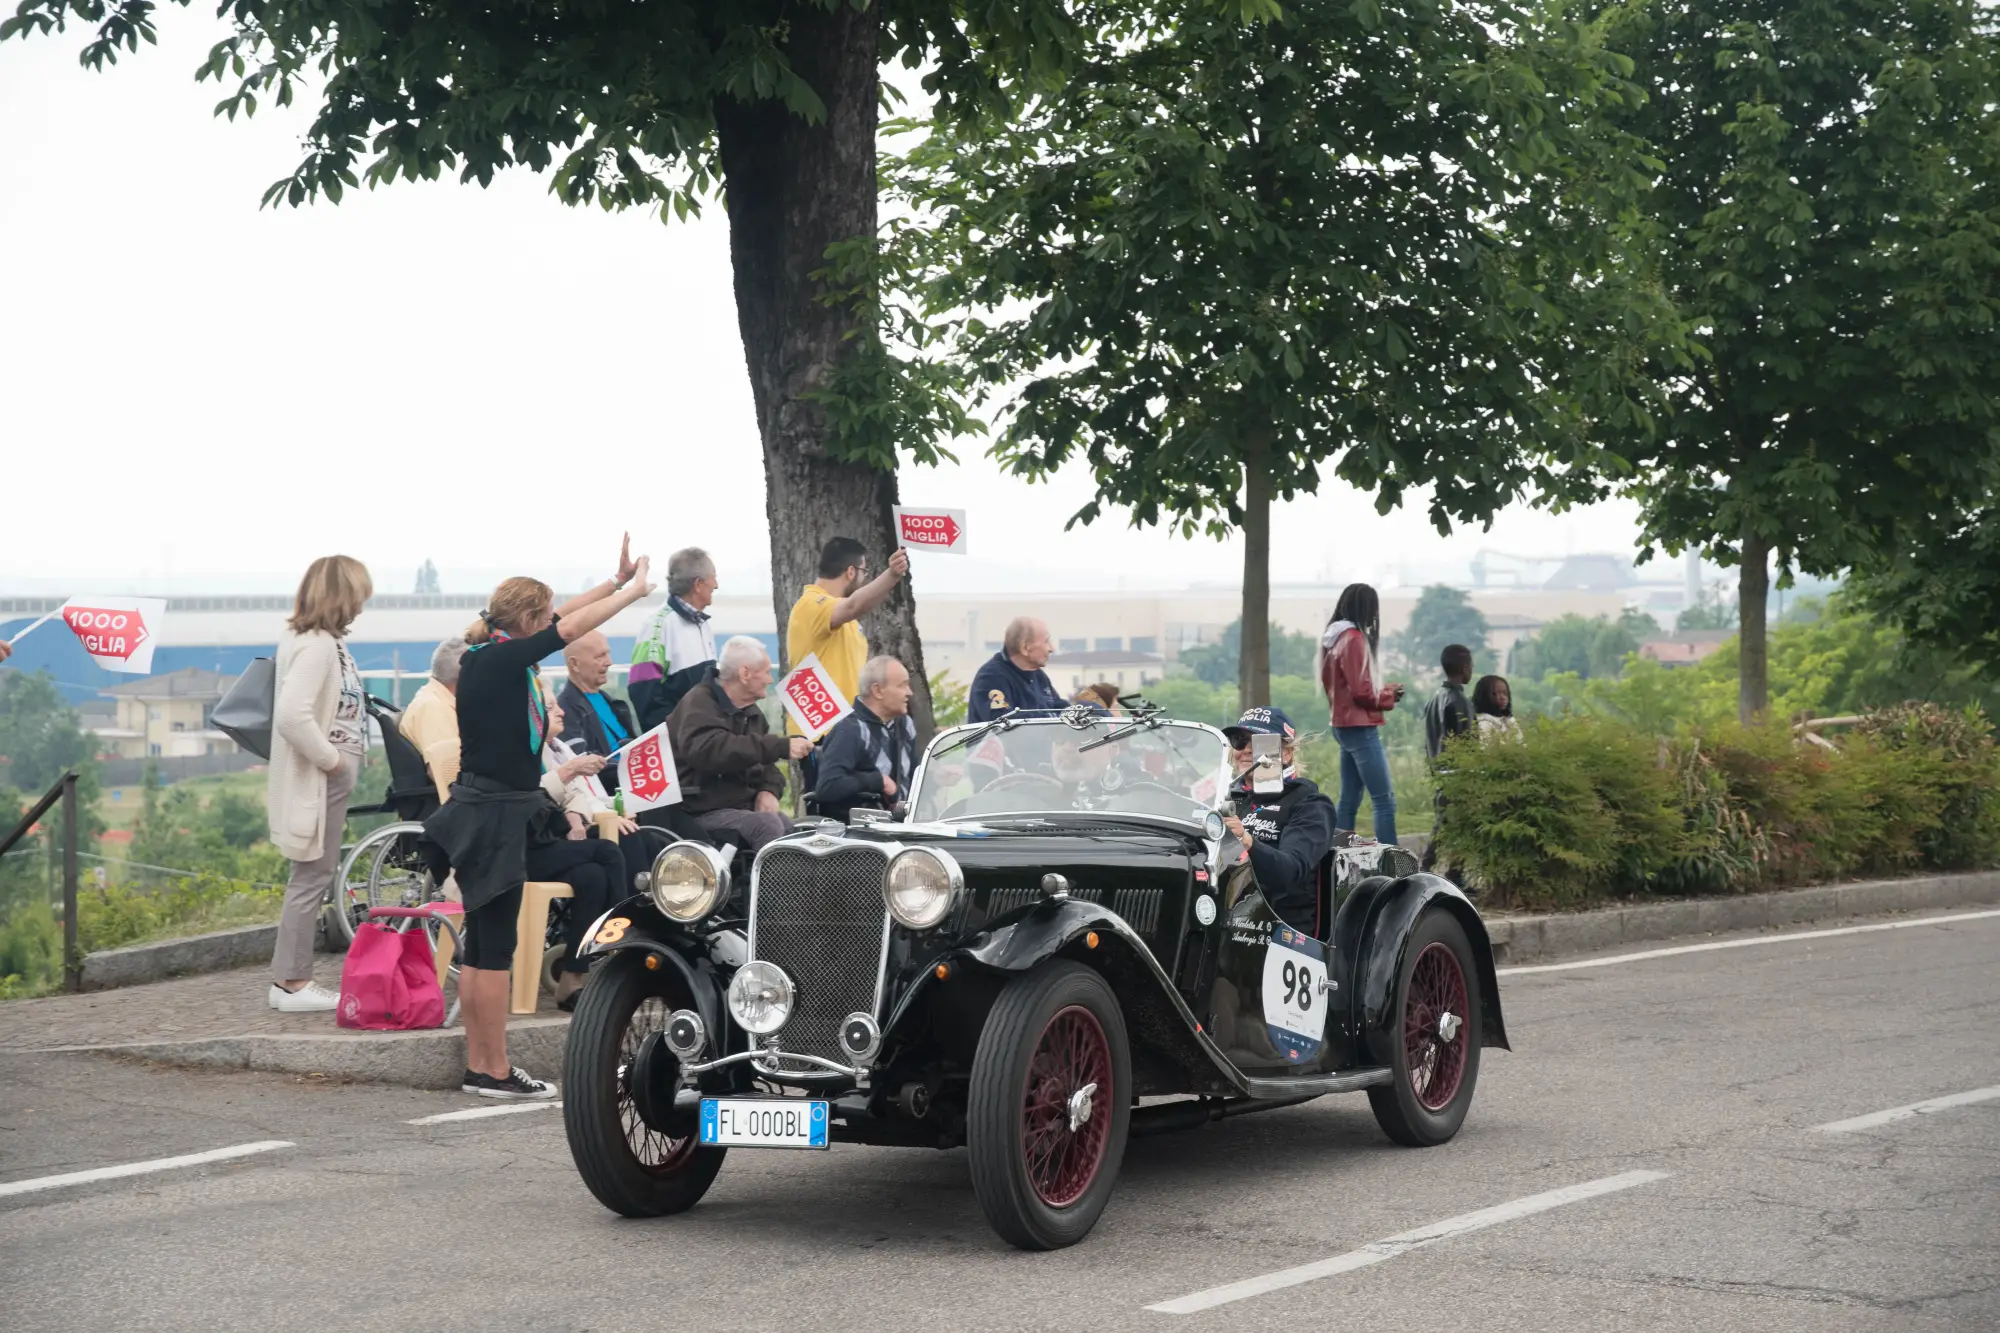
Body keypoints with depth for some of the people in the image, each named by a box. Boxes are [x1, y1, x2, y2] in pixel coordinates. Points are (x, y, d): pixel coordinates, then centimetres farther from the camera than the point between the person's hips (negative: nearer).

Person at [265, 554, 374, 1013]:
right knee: (312, 877, -5)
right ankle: (292, 983, 1)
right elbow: (292, 714, -30)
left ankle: (291, 979, 20)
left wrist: (338, 757, 9)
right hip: (318, 781, -10)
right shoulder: (317, 645, -19)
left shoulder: (319, 641, 12)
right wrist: (329, 758, -19)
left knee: (313, 877, 14)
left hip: (327, 780, 10)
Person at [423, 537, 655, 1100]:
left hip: (486, 813, 10)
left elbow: (559, 619, 19)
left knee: (480, 944, 11)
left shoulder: (487, 658, 9)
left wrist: (616, 582, 21)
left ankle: (478, 1067, 16)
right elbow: (570, 628, -17)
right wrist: (632, 590, -5)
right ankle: (496, 1071, -1)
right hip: (494, 817, -10)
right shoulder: (498, 662, -16)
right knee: (495, 947, -5)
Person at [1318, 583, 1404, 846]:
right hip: (1360, 727, -10)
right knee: (1384, 800, -9)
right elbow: (1362, 692, -19)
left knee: (1349, 799, 11)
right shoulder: (1354, 639, -16)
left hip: (1343, 725, 10)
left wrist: (1383, 691, 12)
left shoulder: (1333, 638, 12)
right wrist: (1389, 695, -1)